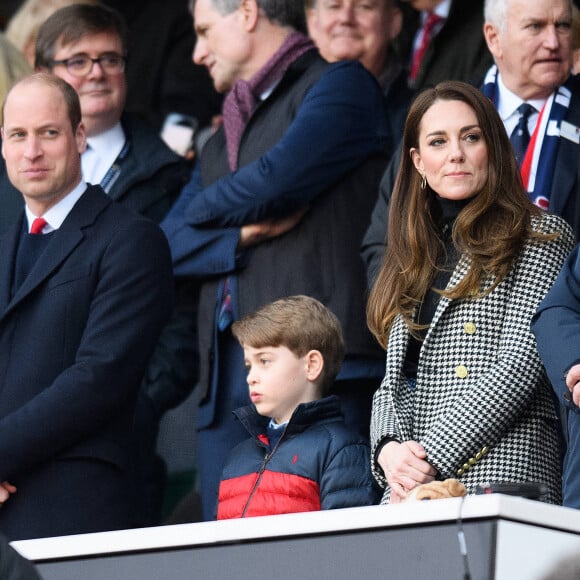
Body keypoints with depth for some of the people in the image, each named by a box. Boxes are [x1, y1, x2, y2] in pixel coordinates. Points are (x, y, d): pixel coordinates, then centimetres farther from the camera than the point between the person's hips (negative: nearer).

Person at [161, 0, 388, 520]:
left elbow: (277, 181, -12)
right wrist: (242, 234, -2)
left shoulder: (340, 85, 3)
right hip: (225, 370, 8)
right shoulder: (225, 135, 28)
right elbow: (169, 243, 18)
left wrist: (203, 205, 9)